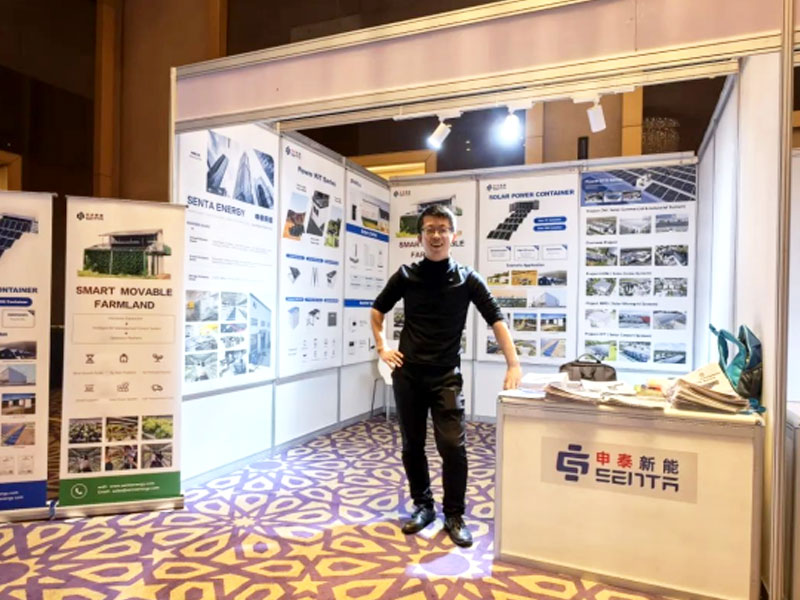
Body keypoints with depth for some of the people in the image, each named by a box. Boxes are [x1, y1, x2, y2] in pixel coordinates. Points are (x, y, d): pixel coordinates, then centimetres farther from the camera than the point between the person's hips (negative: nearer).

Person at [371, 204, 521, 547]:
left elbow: (496, 321, -4)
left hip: (446, 376, -2)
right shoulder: (406, 276, 2)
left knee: (453, 446, -7)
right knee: (412, 445, 10)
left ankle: (454, 516, 12)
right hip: (408, 374, 2)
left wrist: (513, 365, -13)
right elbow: (377, 311, 16)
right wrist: (381, 348, 6)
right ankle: (423, 505, 29)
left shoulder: (467, 279, -2)